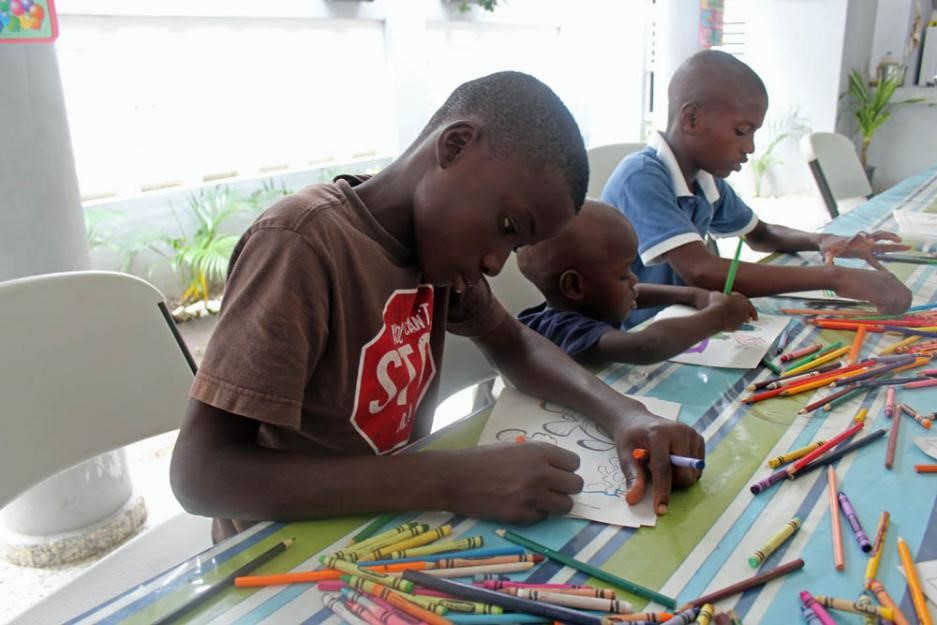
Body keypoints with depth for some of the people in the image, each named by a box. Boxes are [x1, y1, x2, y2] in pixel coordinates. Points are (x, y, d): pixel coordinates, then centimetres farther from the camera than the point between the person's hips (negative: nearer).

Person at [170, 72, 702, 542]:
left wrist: (623, 413, -10)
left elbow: (515, 346, 8)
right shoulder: (301, 243, -23)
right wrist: (452, 481, -32)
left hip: (394, 525, 6)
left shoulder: (438, 232, -1)